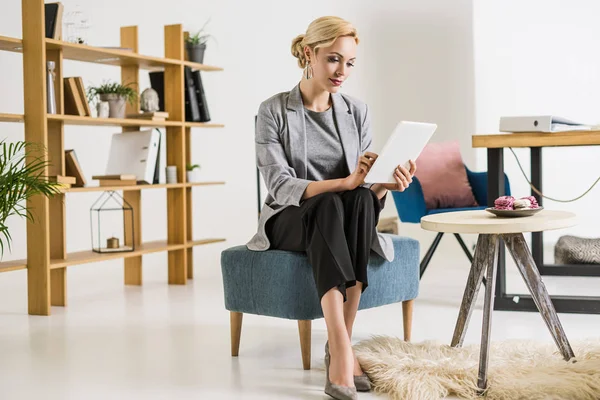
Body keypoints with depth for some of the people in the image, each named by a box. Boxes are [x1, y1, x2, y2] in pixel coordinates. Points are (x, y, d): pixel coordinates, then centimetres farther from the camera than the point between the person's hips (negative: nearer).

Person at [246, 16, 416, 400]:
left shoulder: (357, 111, 4)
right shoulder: (274, 111, -7)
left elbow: (367, 188, 0)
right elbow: (280, 186, -17)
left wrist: (385, 184, -25)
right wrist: (343, 183, -33)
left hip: (348, 219, 3)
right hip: (290, 222, -3)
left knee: (362, 200, -33)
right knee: (330, 206, -37)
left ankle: (339, 346, -32)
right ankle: (343, 351, -47)